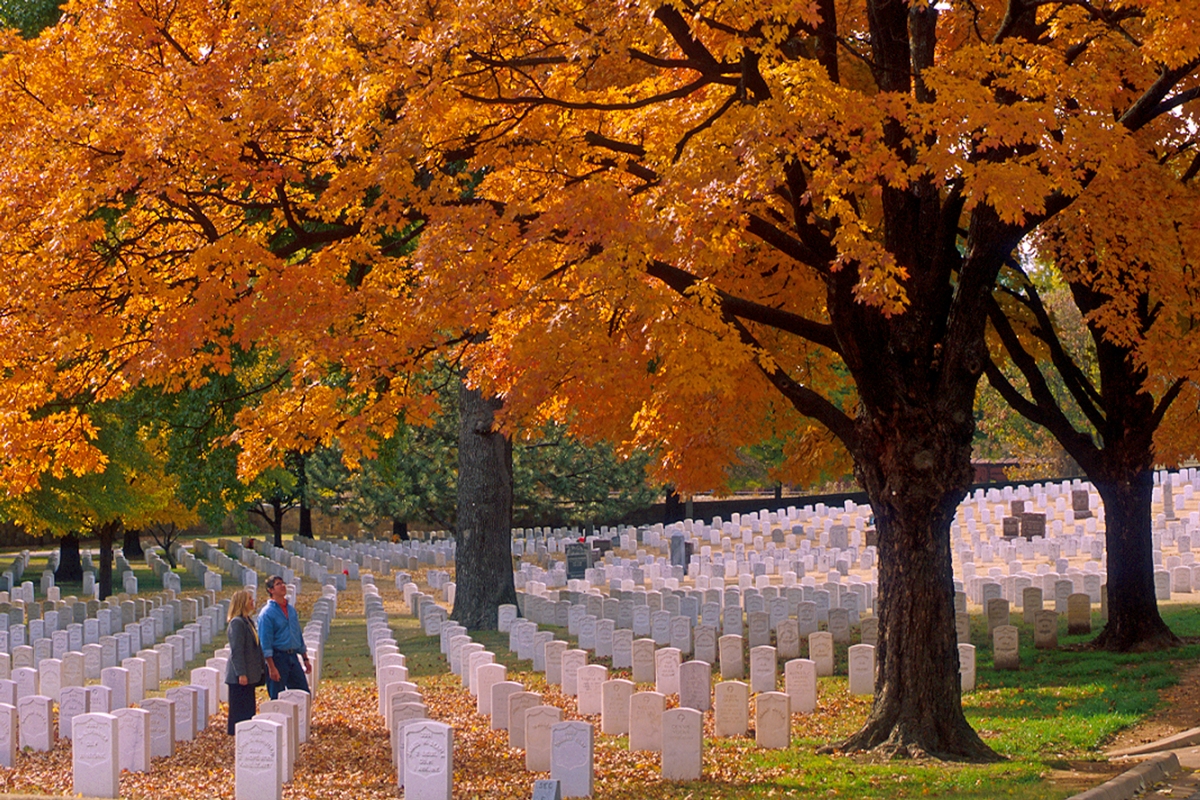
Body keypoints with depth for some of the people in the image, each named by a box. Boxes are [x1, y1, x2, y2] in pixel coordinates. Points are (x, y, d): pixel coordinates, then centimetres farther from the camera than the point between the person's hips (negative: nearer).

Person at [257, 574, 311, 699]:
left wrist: (305, 659, 18)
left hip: (293, 657, 7)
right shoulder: (267, 613, -9)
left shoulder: (292, 610, 13)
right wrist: (272, 668, -18)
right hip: (278, 658, -7)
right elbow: (265, 642, -12)